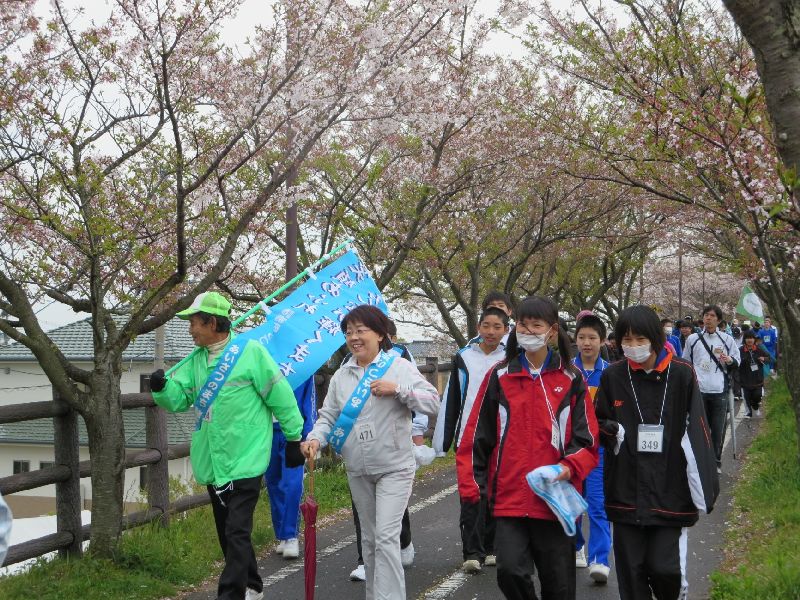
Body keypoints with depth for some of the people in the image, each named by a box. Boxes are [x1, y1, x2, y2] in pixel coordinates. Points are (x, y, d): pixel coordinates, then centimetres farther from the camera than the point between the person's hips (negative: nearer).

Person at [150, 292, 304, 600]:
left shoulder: (251, 352, -12)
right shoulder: (196, 360, 8)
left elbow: (281, 398, -8)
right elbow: (179, 397, 4)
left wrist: (294, 439, -3)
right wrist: (161, 388, -18)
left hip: (245, 460, -7)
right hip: (213, 463, 7)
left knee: (237, 533, -8)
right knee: (227, 531, 17)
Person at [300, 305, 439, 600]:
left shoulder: (399, 367, -7)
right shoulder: (341, 376, 7)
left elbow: (433, 402, -11)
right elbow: (328, 416, 6)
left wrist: (398, 389, -23)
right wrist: (315, 438, -13)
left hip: (394, 468, -5)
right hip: (357, 471, 5)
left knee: (386, 538, -12)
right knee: (369, 539, 16)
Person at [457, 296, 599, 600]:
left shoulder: (571, 380, 3)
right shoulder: (499, 377, 4)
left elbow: (588, 440, 3)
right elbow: (477, 435, 7)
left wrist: (570, 467, -15)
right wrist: (471, 484, 2)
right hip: (509, 498, 0)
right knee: (510, 570, -13)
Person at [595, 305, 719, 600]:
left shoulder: (681, 374, -4)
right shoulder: (612, 376, 3)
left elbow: (696, 432, -5)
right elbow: (599, 422, 15)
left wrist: (706, 489, -7)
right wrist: (609, 429, -9)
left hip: (670, 492, -2)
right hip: (625, 494, 2)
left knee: (663, 567, -3)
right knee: (631, 572, 6)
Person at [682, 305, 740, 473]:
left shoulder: (727, 339, 5)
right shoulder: (693, 339, 6)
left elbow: (736, 362, 11)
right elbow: (685, 363, 16)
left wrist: (730, 360, -11)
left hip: (720, 391, 0)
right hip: (699, 390, 0)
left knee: (718, 428, 3)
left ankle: (716, 461, 16)